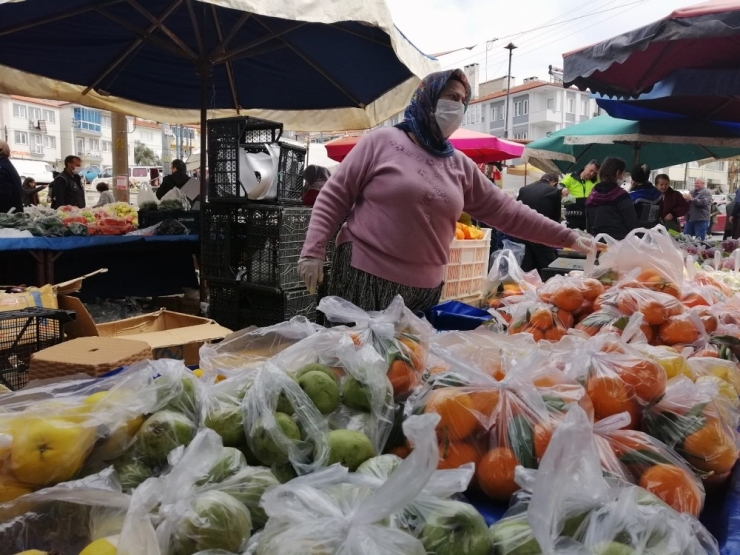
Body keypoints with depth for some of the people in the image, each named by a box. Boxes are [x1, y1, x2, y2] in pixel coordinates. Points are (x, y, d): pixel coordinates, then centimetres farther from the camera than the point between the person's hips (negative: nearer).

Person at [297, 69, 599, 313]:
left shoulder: (461, 166, 11)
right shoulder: (382, 141, -2)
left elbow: (506, 211, 12)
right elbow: (334, 197, -2)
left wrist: (567, 237, 10)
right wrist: (313, 251, -11)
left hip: (425, 288, 5)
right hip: (366, 278, -4)